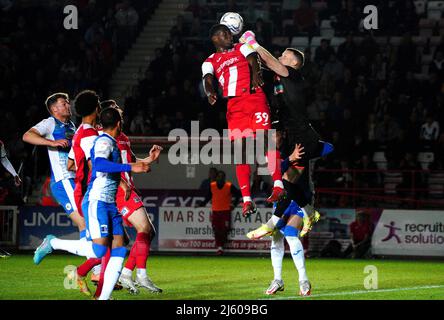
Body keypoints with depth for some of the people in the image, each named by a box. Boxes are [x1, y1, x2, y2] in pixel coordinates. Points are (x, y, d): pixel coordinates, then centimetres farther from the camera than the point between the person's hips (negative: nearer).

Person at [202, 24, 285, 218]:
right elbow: (208, 80, -1)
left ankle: (278, 186, -23)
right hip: (233, 106, 1)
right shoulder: (210, 62, 19)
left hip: (255, 98, -1)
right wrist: (210, 93, -26)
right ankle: (247, 201, -8)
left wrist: (255, 74, -27)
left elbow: (252, 60, -3)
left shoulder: (242, 49, 18)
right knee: (240, 149, -5)